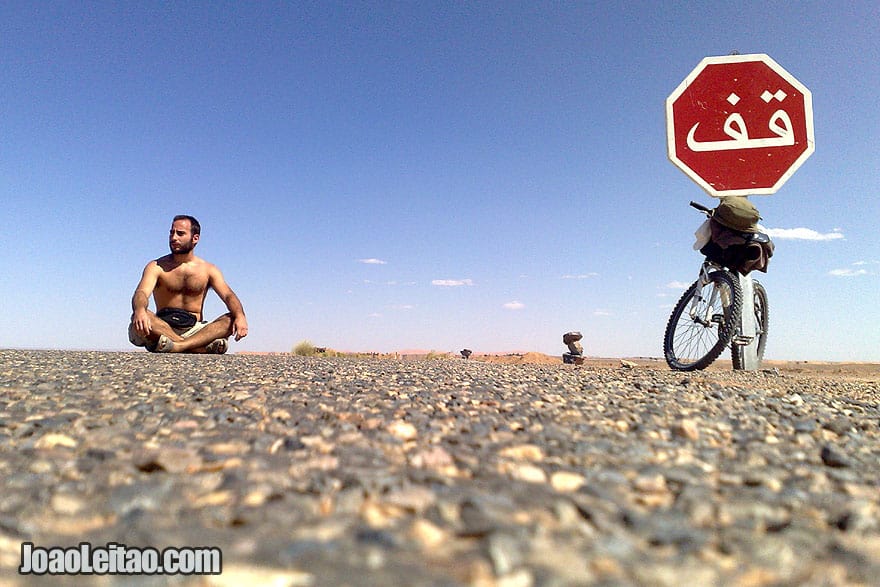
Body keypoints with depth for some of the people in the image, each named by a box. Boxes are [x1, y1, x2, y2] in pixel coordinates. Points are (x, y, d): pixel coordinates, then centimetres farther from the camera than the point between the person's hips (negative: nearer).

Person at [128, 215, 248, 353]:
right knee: (139, 318, -32)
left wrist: (240, 316, -28)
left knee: (231, 320, -25)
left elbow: (228, 295, -4)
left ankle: (179, 346, -42)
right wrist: (140, 310, -39)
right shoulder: (157, 267, 5)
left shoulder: (207, 269, 9)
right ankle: (204, 347, -40)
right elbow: (141, 293, -12)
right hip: (163, 327, -1)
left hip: (195, 329, 1)